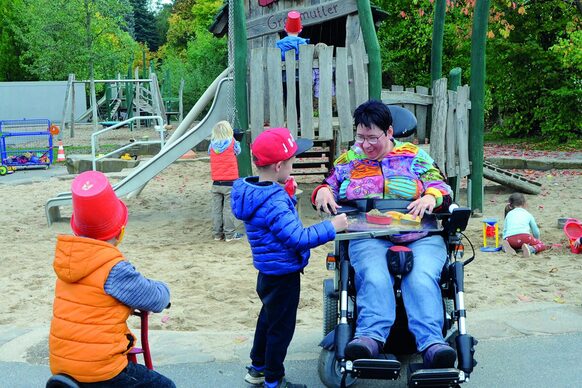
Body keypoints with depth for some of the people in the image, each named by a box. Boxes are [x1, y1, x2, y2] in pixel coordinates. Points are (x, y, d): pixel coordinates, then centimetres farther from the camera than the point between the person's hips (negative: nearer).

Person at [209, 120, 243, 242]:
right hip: (229, 182, -3)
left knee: (216, 209, 10)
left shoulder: (212, 145, 0)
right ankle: (230, 234, 3)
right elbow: (238, 151, 9)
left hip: (216, 183, 4)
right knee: (229, 209, 1)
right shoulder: (232, 143, -7)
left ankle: (217, 234, 15)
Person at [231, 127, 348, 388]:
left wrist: (289, 198, 6)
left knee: (268, 318, 26)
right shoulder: (273, 203, -30)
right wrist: (331, 227, -25)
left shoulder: (253, 190, 1)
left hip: (268, 272, 10)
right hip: (283, 275, -10)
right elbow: (297, 238, -31)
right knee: (281, 327, 7)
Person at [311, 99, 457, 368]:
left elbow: (441, 187, 10)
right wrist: (323, 192, -4)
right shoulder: (348, 160, 20)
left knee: (422, 278, -32)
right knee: (375, 277, -33)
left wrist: (431, 197, -14)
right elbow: (329, 186, 21)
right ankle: (370, 337, -49)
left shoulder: (415, 156, 15)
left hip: (420, 237, 0)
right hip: (369, 238, 0)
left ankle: (432, 343, -45)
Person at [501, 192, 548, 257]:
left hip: (509, 239, 2)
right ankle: (531, 249, -19)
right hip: (524, 236, -2)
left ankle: (506, 247, -4)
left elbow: (504, 230, 29)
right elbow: (536, 232, 35)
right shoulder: (528, 214, 28)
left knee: (503, 246, 34)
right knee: (542, 245, 15)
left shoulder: (509, 214, 30)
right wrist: (536, 240, 55)